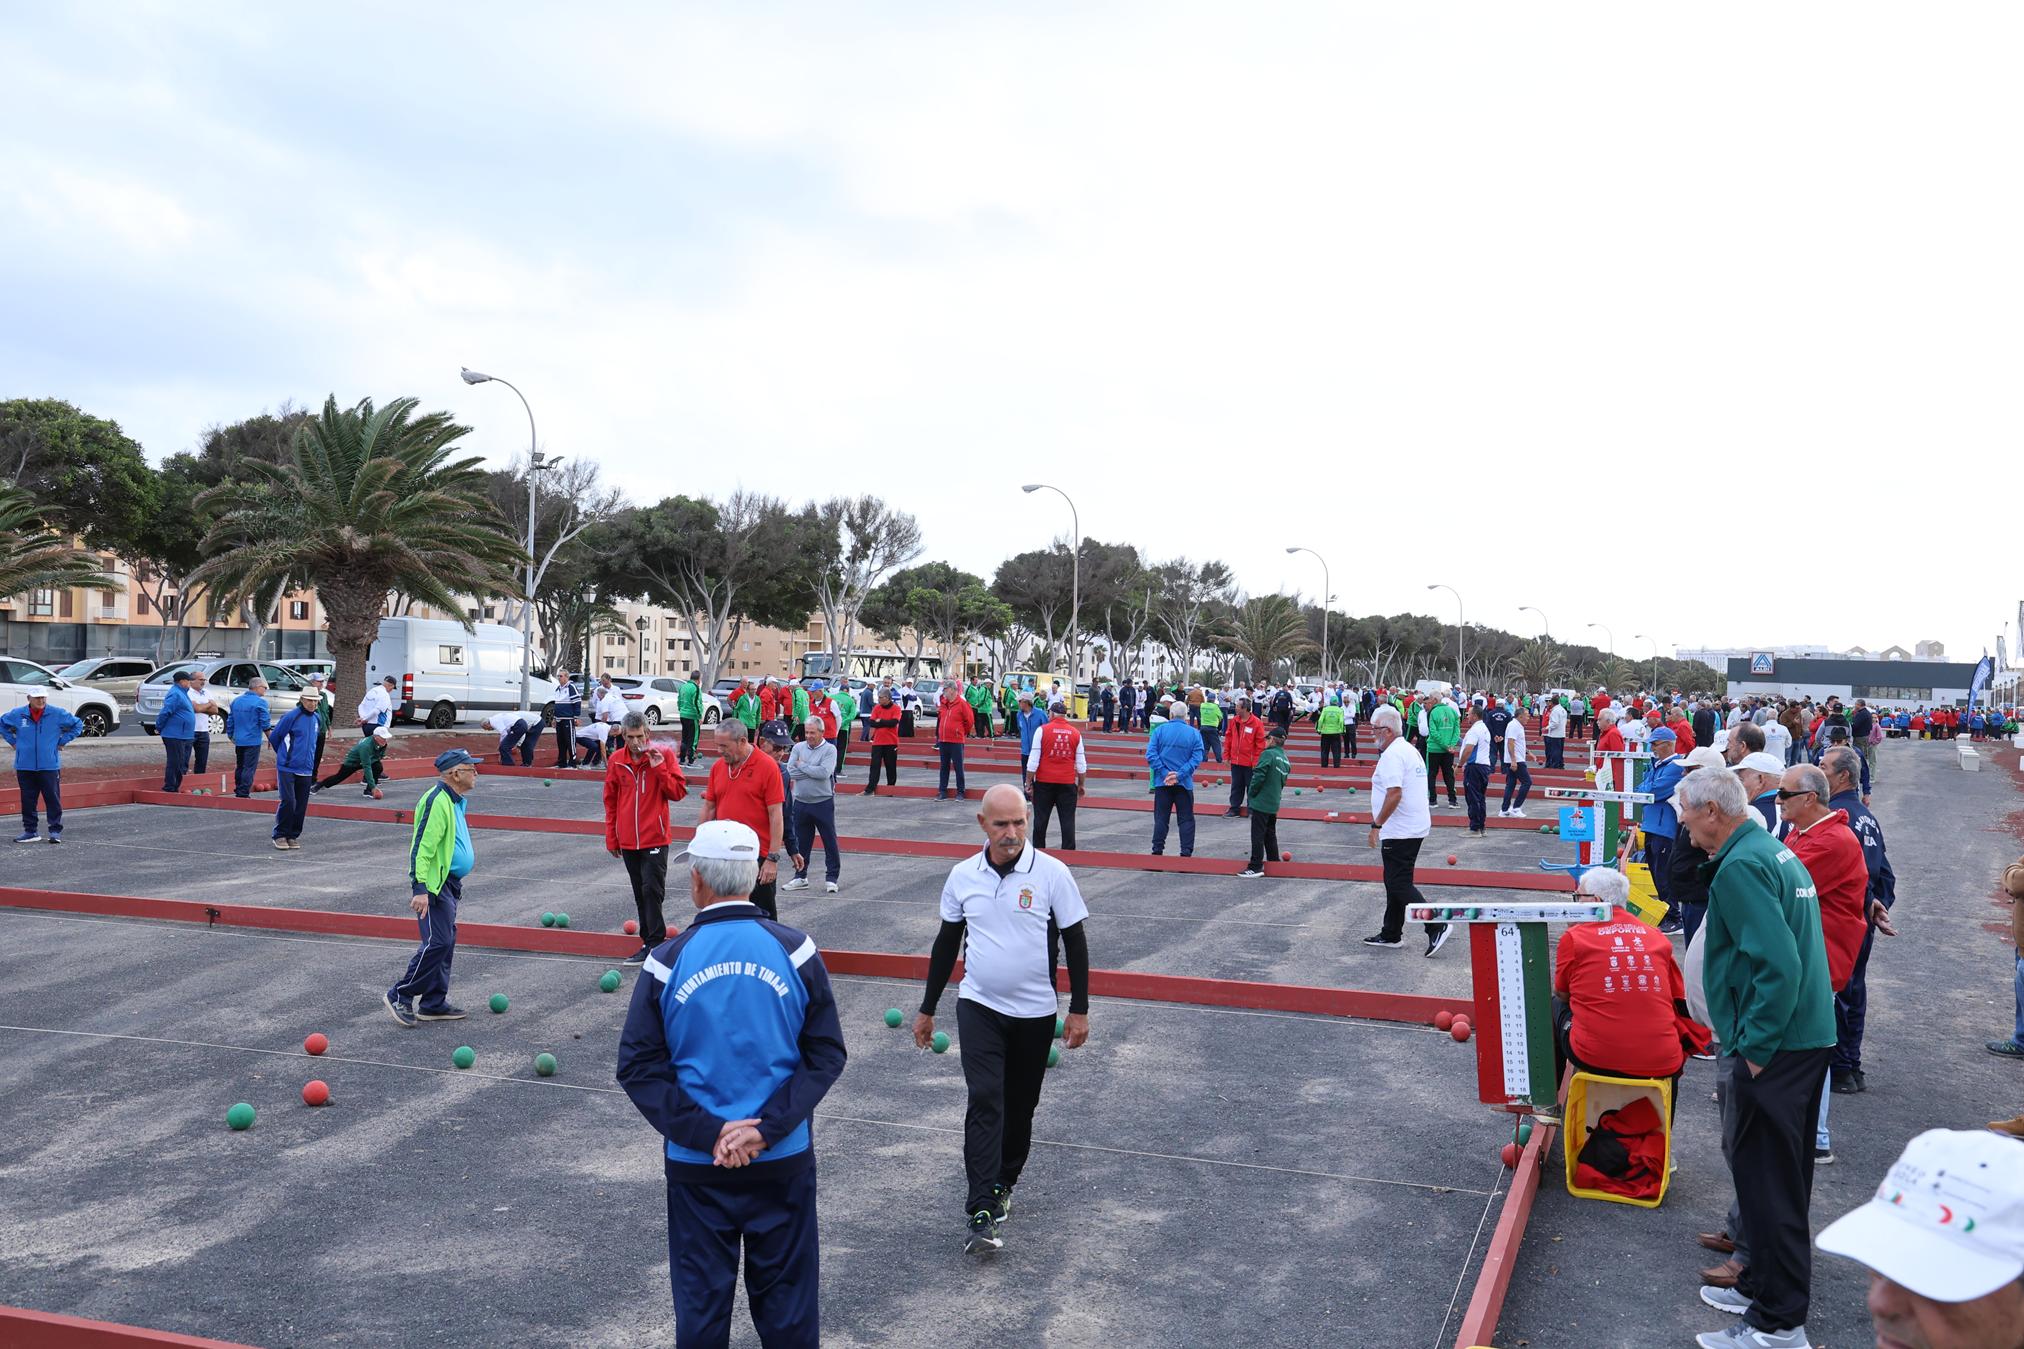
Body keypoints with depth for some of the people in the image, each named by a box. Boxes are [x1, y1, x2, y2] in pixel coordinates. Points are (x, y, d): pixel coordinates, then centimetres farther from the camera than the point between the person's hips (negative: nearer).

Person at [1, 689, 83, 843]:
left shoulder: (58, 714, -2)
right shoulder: (17, 715, 4)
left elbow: (78, 725, 8)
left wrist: (62, 742, 2)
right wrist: (13, 741, 11)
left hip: (50, 766, -2)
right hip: (24, 766, 2)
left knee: (53, 799, -3)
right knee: (27, 801, 7)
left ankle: (56, 831, 2)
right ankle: (30, 831, 16)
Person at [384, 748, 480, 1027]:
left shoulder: (454, 801, 14)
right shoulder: (437, 801, -18)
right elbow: (422, 847, -23)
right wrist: (420, 889, -27)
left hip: (449, 883, 10)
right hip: (434, 884, -10)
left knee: (446, 942, 12)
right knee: (437, 943, -11)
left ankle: (434, 1004, 18)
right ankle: (400, 996, 2)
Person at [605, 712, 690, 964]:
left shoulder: (663, 755, -6)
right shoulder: (616, 760, 4)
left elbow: (678, 792, -8)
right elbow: (610, 801, 11)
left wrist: (659, 767, -19)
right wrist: (611, 838, 12)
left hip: (655, 839, -4)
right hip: (628, 841, 4)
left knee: (651, 891, -11)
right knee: (640, 894, 11)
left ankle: (654, 944, -7)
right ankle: (650, 941, 20)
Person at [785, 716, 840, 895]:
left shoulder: (829, 749, -5)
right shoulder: (798, 748, 6)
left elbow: (825, 772, -20)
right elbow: (790, 771, -7)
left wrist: (802, 766, -9)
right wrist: (813, 771, -12)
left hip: (823, 803, -4)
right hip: (801, 803, 4)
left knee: (830, 842, 1)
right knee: (801, 841, 13)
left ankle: (831, 878, 9)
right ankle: (800, 876, 25)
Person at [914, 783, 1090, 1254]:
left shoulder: (1052, 874, -10)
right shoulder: (963, 876, -2)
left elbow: (1075, 942, -2)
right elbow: (947, 943, 9)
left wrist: (1079, 1010, -4)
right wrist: (927, 1010, 13)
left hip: (1035, 1013, 0)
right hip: (979, 1007, 0)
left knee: (1020, 1107, 11)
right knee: (984, 1100, -14)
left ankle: (1002, 1185, 33)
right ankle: (980, 1214, -15)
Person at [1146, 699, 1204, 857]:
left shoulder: (1159, 730, -3)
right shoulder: (1194, 733, -2)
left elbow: (1151, 755, -10)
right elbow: (1196, 758, -9)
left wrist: (1164, 773, -11)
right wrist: (1179, 775, -12)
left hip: (1162, 782, 0)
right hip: (1185, 783, 0)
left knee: (1161, 817, 8)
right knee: (1186, 819, 7)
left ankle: (1157, 850, 7)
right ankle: (1186, 852, 4)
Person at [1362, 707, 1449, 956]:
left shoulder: (1392, 755, -17)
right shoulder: (1410, 750, 14)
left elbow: (1394, 794, -26)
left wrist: (1377, 824, -20)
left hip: (1399, 832, -11)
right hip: (1415, 827, 11)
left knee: (1399, 884, -7)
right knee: (1395, 882, 16)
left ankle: (1436, 927, -10)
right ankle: (1391, 934, 23)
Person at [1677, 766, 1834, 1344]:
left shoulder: (1741, 867, -18)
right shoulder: (1776, 852, 12)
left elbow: (1777, 965, -26)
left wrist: (1753, 1047, -18)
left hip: (1771, 1050, -10)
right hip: (1807, 1036, 10)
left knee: (1764, 1175, 0)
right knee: (1779, 1171, 20)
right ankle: (1765, 1284, 34)